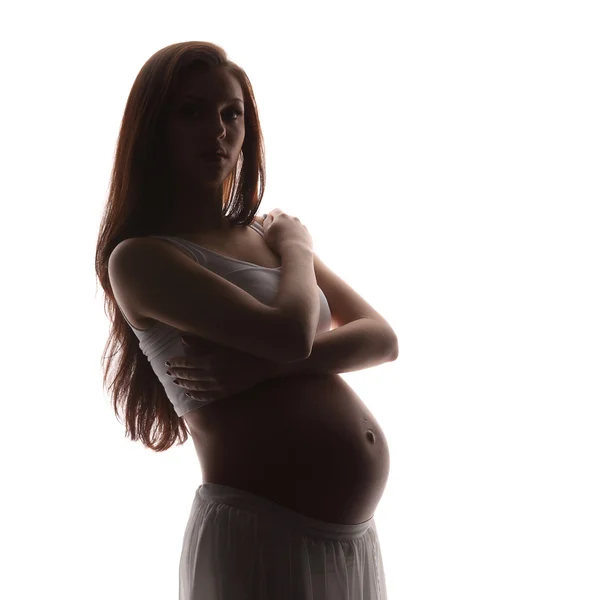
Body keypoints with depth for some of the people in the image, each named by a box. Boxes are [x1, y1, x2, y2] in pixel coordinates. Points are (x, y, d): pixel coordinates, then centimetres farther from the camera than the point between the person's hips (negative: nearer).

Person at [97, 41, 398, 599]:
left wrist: (268, 365, -14)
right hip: (258, 532, -6)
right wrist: (298, 248, -2)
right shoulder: (138, 258, -10)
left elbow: (382, 338, 2)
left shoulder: (267, 234, 10)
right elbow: (290, 333, -21)